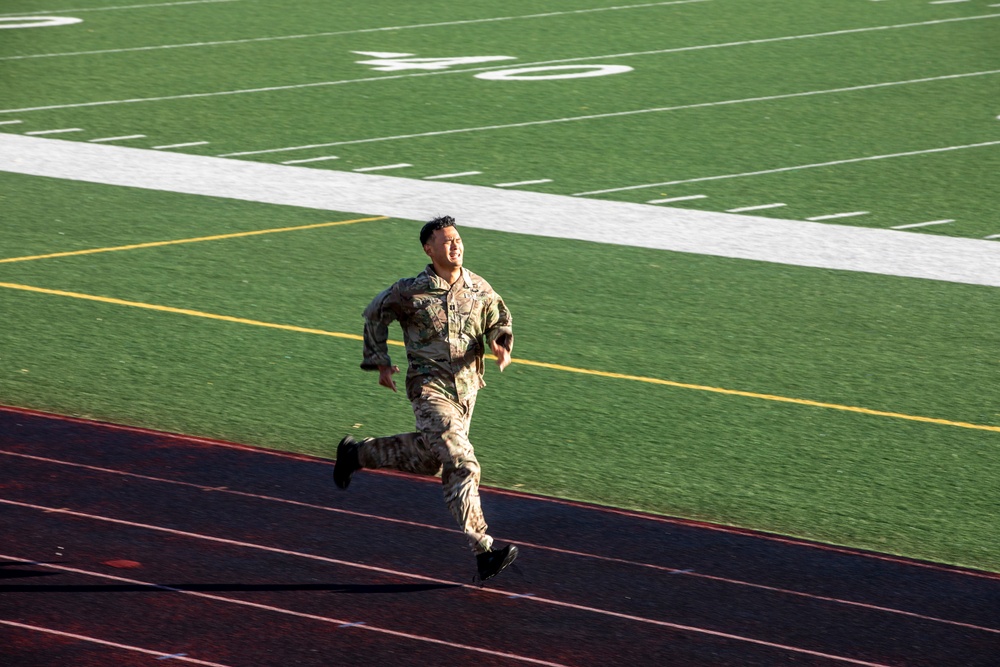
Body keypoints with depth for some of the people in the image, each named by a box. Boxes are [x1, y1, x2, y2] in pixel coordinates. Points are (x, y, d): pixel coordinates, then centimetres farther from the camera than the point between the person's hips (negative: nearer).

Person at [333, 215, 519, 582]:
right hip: (430, 387, -6)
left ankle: (357, 453, 43)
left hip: (466, 387, 6)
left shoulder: (479, 288, 1)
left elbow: (498, 321, 15)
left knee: (428, 459, 20)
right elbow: (374, 315, 7)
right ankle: (483, 551, -18)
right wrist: (380, 363, 5)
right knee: (462, 464, -18)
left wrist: (501, 344, -8)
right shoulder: (410, 291, -10)